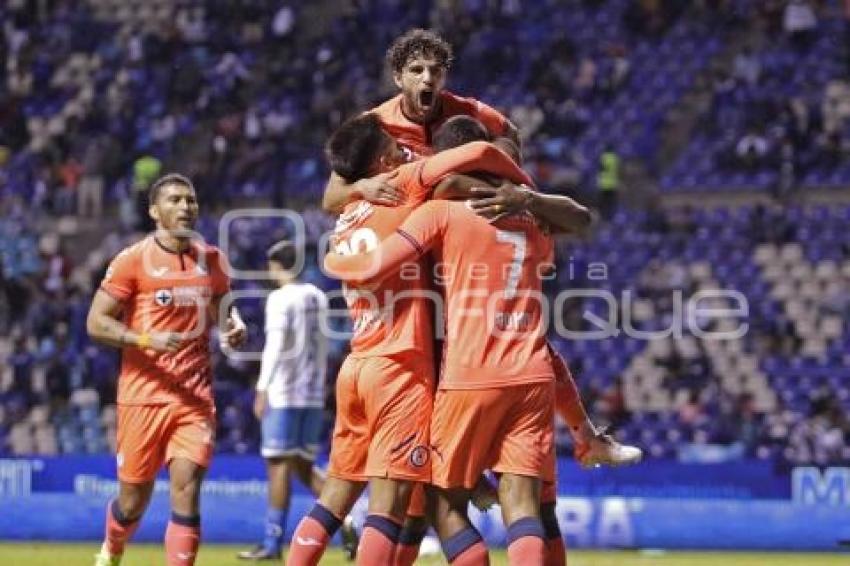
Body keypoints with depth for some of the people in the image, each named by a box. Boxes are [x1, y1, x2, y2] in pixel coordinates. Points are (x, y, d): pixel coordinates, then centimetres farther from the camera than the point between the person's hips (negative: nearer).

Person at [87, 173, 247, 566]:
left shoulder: (212, 261, 9)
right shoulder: (132, 261, -4)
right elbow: (96, 323, -5)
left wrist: (234, 327, 2)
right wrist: (147, 339, -19)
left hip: (195, 397, 2)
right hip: (143, 395, -2)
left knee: (186, 489, -13)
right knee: (134, 500, 7)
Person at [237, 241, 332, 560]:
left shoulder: (280, 298, -8)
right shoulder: (317, 297, 13)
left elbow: (275, 346, -15)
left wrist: (262, 388, -13)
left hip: (284, 393, -7)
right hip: (314, 394, 7)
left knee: (278, 463, -3)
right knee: (303, 465, 11)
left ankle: (273, 543, -3)